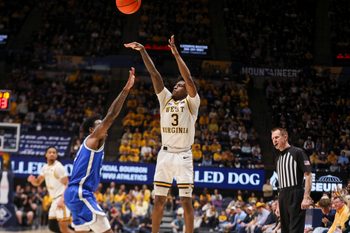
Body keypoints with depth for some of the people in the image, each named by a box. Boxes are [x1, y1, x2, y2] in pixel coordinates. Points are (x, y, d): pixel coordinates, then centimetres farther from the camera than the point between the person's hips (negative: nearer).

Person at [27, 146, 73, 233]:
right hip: (54, 199, 9)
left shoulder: (58, 167, -12)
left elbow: (67, 185, -15)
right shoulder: (45, 168, 12)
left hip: (62, 198, -9)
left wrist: (62, 200, -27)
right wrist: (32, 179, -6)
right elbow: (37, 183, 19)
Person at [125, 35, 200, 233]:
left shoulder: (191, 103, -1)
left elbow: (189, 79, -16)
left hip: (183, 156, -4)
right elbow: (155, 75, 5)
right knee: (159, 200, 7)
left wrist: (176, 54, -21)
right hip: (165, 154, 4)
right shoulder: (166, 99, 11)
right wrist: (143, 51, 0)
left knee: (186, 201, -3)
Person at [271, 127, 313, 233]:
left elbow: (308, 175, -9)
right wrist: (279, 202, 18)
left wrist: (306, 197, -18)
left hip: (296, 196, -8)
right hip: (283, 197, 8)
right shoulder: (279, 158, 18)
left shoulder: (297, 152, -4)